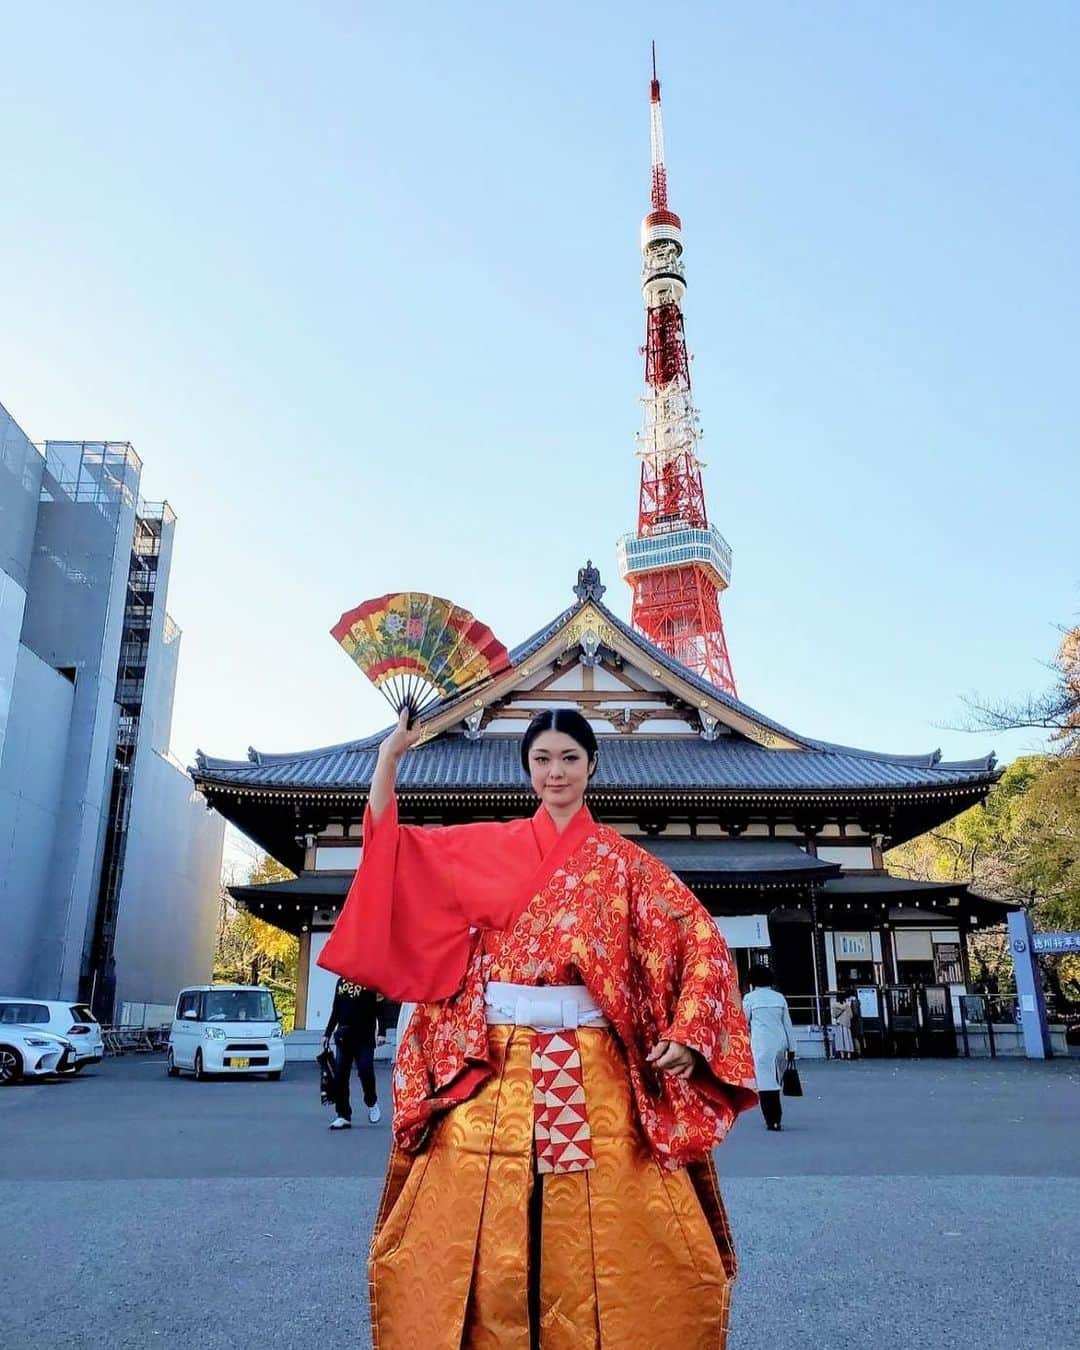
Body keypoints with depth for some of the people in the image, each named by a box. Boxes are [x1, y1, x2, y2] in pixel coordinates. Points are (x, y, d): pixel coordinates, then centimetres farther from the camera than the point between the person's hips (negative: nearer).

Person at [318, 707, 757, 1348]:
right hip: (495, 1065, 1)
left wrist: (686, 1035, -12)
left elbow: (701, 942, 1)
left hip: (594, 1071, -1)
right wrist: (392, 751, 1)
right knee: (475, 1232, 4)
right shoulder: (485, 846, 10)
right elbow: (390, 846, 9)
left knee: (609, 1229, -1)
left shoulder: (624, 860, 6)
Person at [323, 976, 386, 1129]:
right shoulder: (341, 982, 13)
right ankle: (343, 1116, 8)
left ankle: (372, 1102, 15)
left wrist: (381, 1032, -15)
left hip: (364, 1037, -5)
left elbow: (380, 1009, -5)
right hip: (343, 1036, 5)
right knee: (340, 1076, 0)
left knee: (365, 1071, -13)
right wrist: (327, 1033, 18)